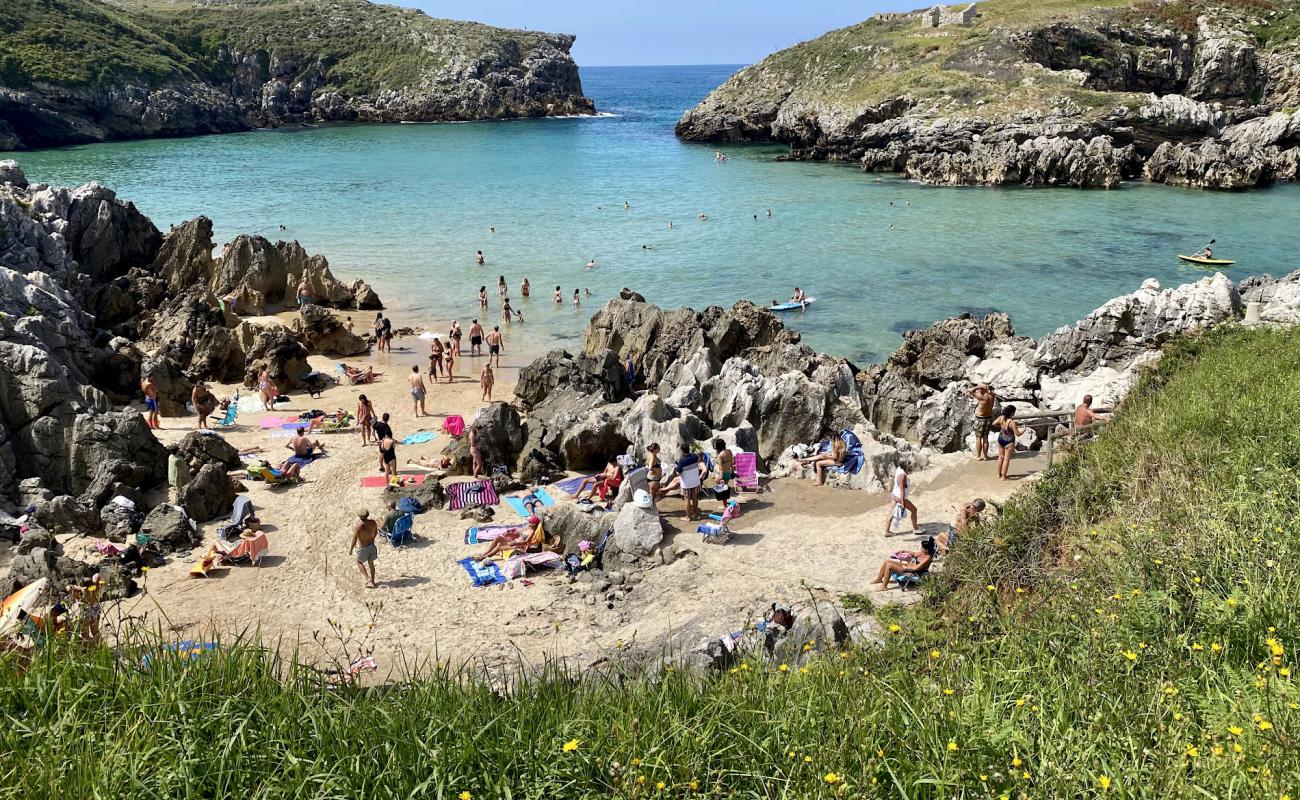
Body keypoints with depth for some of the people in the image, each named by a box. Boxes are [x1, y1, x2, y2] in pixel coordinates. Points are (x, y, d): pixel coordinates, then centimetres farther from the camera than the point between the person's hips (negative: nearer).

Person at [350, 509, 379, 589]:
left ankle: (368, 578, 16)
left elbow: (354, 539, -21)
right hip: (372, 546, 5)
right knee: (371, 563, 21)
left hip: (363, 548, -5)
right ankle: (372, 582, 32)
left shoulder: (357, 526, -28)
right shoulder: (372, 522, -12)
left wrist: (351, 549, -5)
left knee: (359, 562, 24)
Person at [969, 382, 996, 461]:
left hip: (980, 420, -6)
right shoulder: (991, 396, -6)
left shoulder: (982, 397, -27)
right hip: (989, 418, 6)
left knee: (978, 438, 8)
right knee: (985, 438, 15)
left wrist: (979, 387, -21)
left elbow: (970, 391, -31)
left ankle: (978, 456, 15)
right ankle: (985, 456, 22)